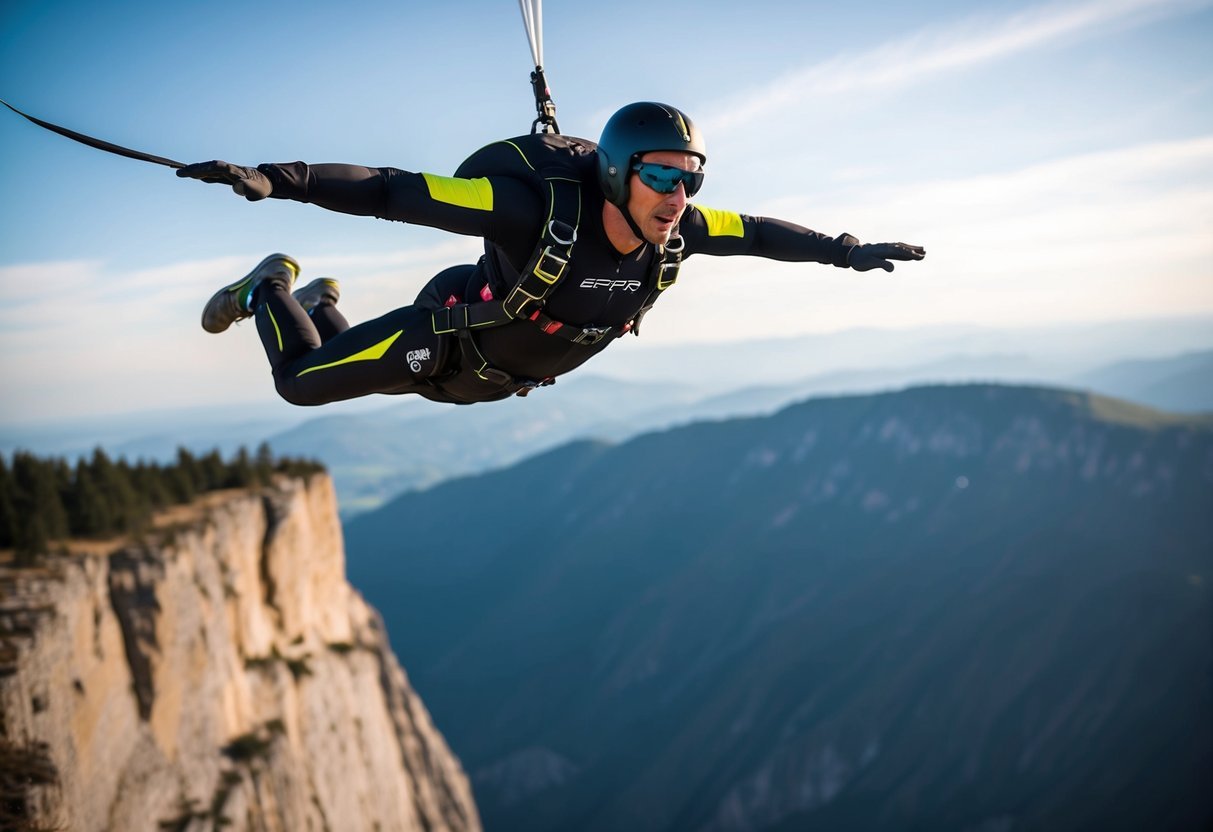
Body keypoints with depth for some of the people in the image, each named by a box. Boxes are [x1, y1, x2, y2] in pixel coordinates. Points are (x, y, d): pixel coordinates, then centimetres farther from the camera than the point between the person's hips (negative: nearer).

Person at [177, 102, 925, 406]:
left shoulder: (674, 231, -27)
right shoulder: (540, 211, -44)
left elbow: (759, 232, -7)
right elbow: (395, 192, -45)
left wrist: (848, 251, 1)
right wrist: (276, 180, -53)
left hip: (503, 376, 6)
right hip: (447, 342, -6)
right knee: (300, 381, 8)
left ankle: (324, 301, 57)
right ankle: (268, 288, 35)